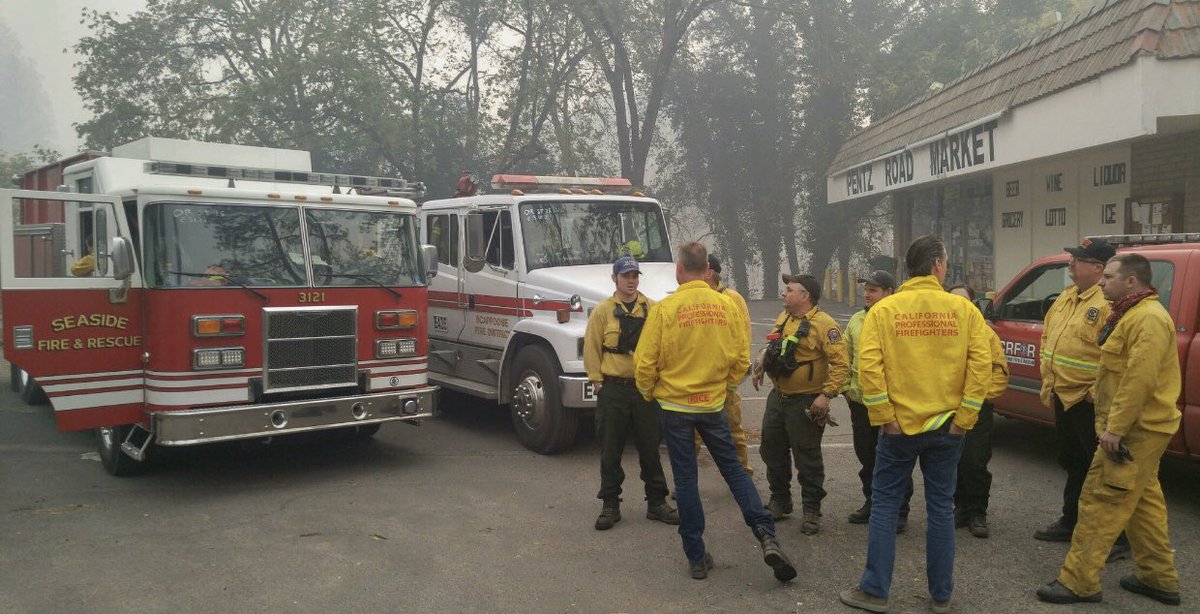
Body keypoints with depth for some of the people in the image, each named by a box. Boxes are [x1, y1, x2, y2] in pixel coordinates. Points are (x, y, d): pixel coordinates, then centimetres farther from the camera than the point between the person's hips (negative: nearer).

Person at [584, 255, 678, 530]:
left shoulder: (653, 309, 5)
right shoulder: (602, 311, 0)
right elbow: (591, 349, 1)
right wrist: (597, 381, -4)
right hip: (613, 389, -1)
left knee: (650, 448, 9)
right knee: (611, 450, 6)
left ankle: (656, 502, 22)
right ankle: (610, 505, 17)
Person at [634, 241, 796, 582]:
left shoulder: (665, 309, -13)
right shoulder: (726, 305, -4)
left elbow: (645, 363, -10)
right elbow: (741, 357, 2)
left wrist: (648, 392, 9)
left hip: (674, 404, -2)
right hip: (713, 402, 2)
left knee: (685, 478, 8)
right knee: (733, 468, 15)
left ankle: (696, 557, 15)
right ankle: (766, 535, 0)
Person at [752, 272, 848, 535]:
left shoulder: (823, 324, -17)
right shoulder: (783, 318, 8)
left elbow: (841, 364, -20)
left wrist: (827, 395, -25)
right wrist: (761, 368, 16)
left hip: (806, 403, -8)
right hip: (778, 397, 8)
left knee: (807, 458, 2)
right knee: (773, 451, 15)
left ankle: (812, 511, 17)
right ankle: (779, 501, 32)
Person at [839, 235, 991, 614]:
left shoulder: (884, 310, -5)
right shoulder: (964, 309, -2)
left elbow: (869, 366, -14)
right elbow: (981, 364, -9)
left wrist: (883, 418, -9)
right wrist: (964, 418, -5)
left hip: (899, 426, -1)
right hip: (947, 427, 2)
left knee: (885, 506, 9)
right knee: (941, 508, 13)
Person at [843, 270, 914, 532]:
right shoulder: (856, 320, 10)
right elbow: (847, 357, 16)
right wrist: (846, 387, 10)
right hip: (860, 402, 6)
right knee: (866, 457, 17)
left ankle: (899, 511, 15)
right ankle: (872, 503, 33)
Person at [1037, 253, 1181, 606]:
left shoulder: (1148, 319, -19)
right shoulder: (1131, 315, 16)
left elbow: (1140, 379, -26)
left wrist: (1115, 428, -25)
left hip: (1134, 431, -11)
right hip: (1136, 428, 11)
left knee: (1100, 502, -7)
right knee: (1142, 501, 17)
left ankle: (1078, 582, -1)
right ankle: (1160, 579, 27)